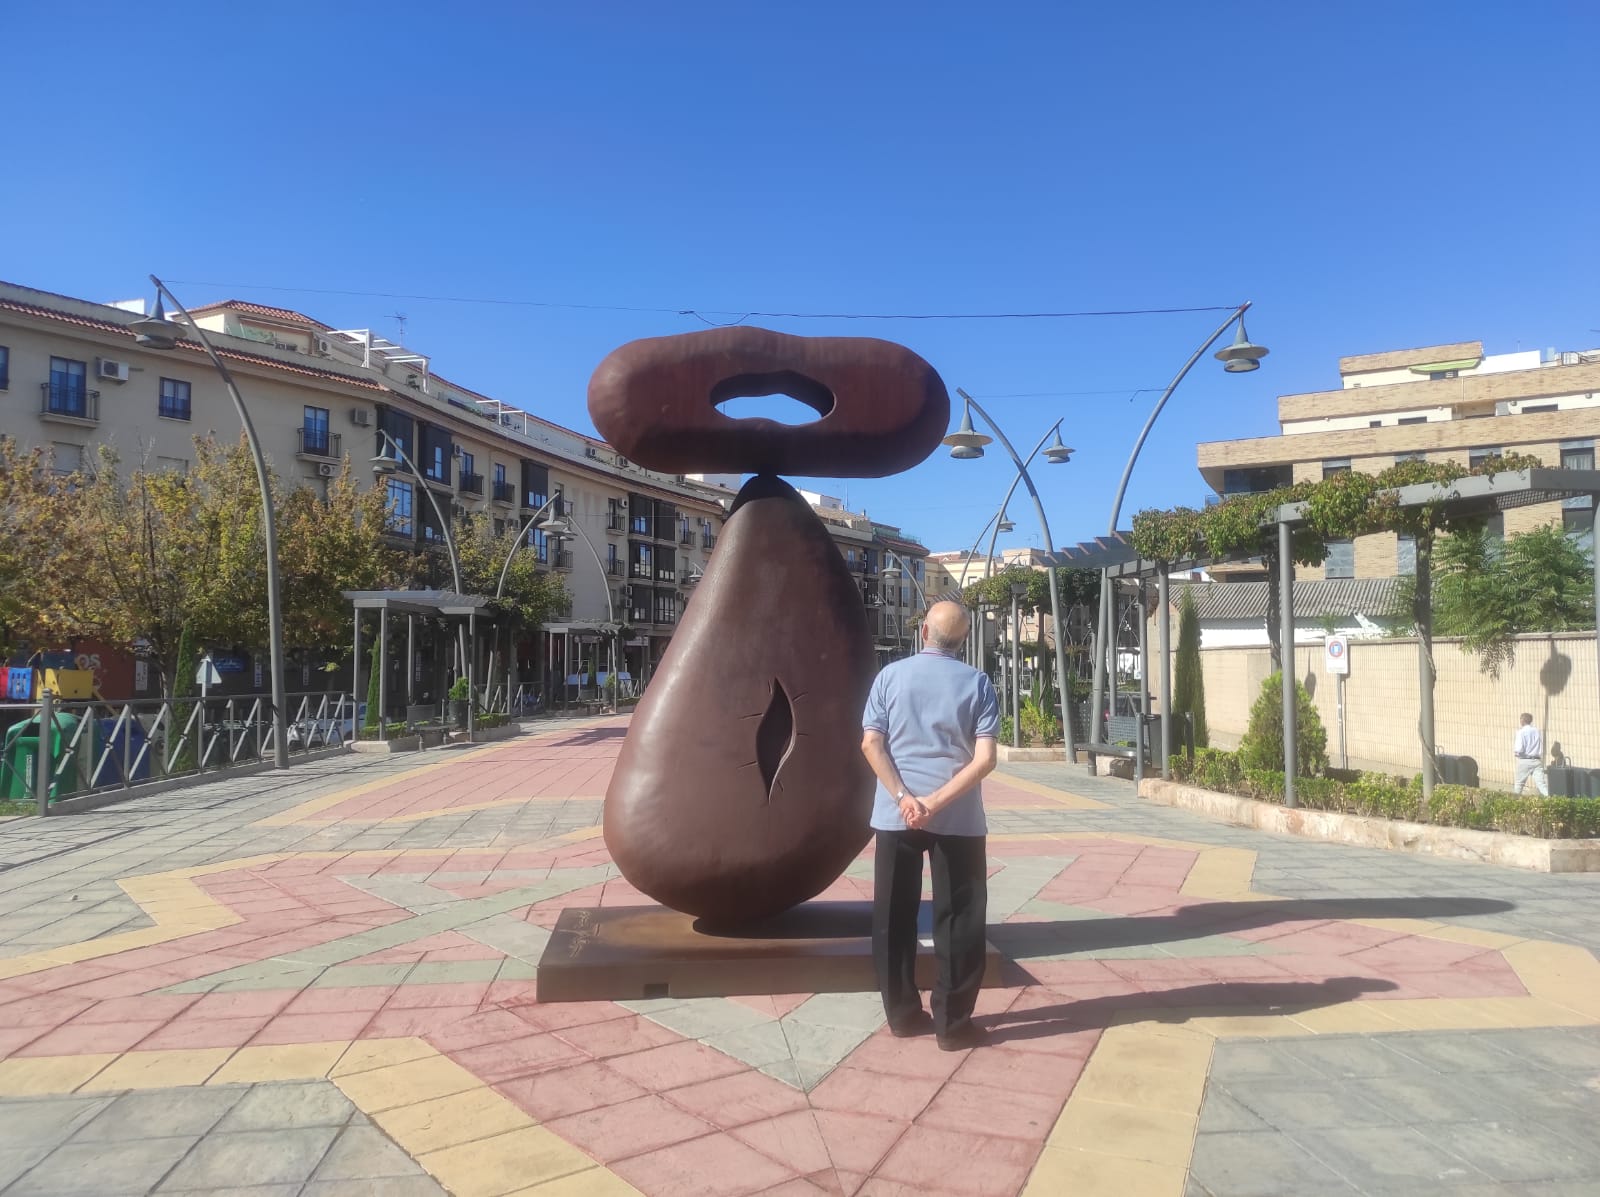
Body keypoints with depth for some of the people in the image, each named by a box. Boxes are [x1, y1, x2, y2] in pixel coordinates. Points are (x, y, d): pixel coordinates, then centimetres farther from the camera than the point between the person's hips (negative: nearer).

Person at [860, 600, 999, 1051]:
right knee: (958, 920, 8)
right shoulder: (978, 683, -1)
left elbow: (871, 744, -6)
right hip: (958, 818, -1)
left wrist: (905, 798, -11)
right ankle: (953, 1023, 11)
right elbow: (984, 759, -11)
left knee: (894, 917, 12)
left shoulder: (891, 675, 3)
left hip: (895, 815, 2)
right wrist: (935, 802, -15)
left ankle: (902, 1013, 20)